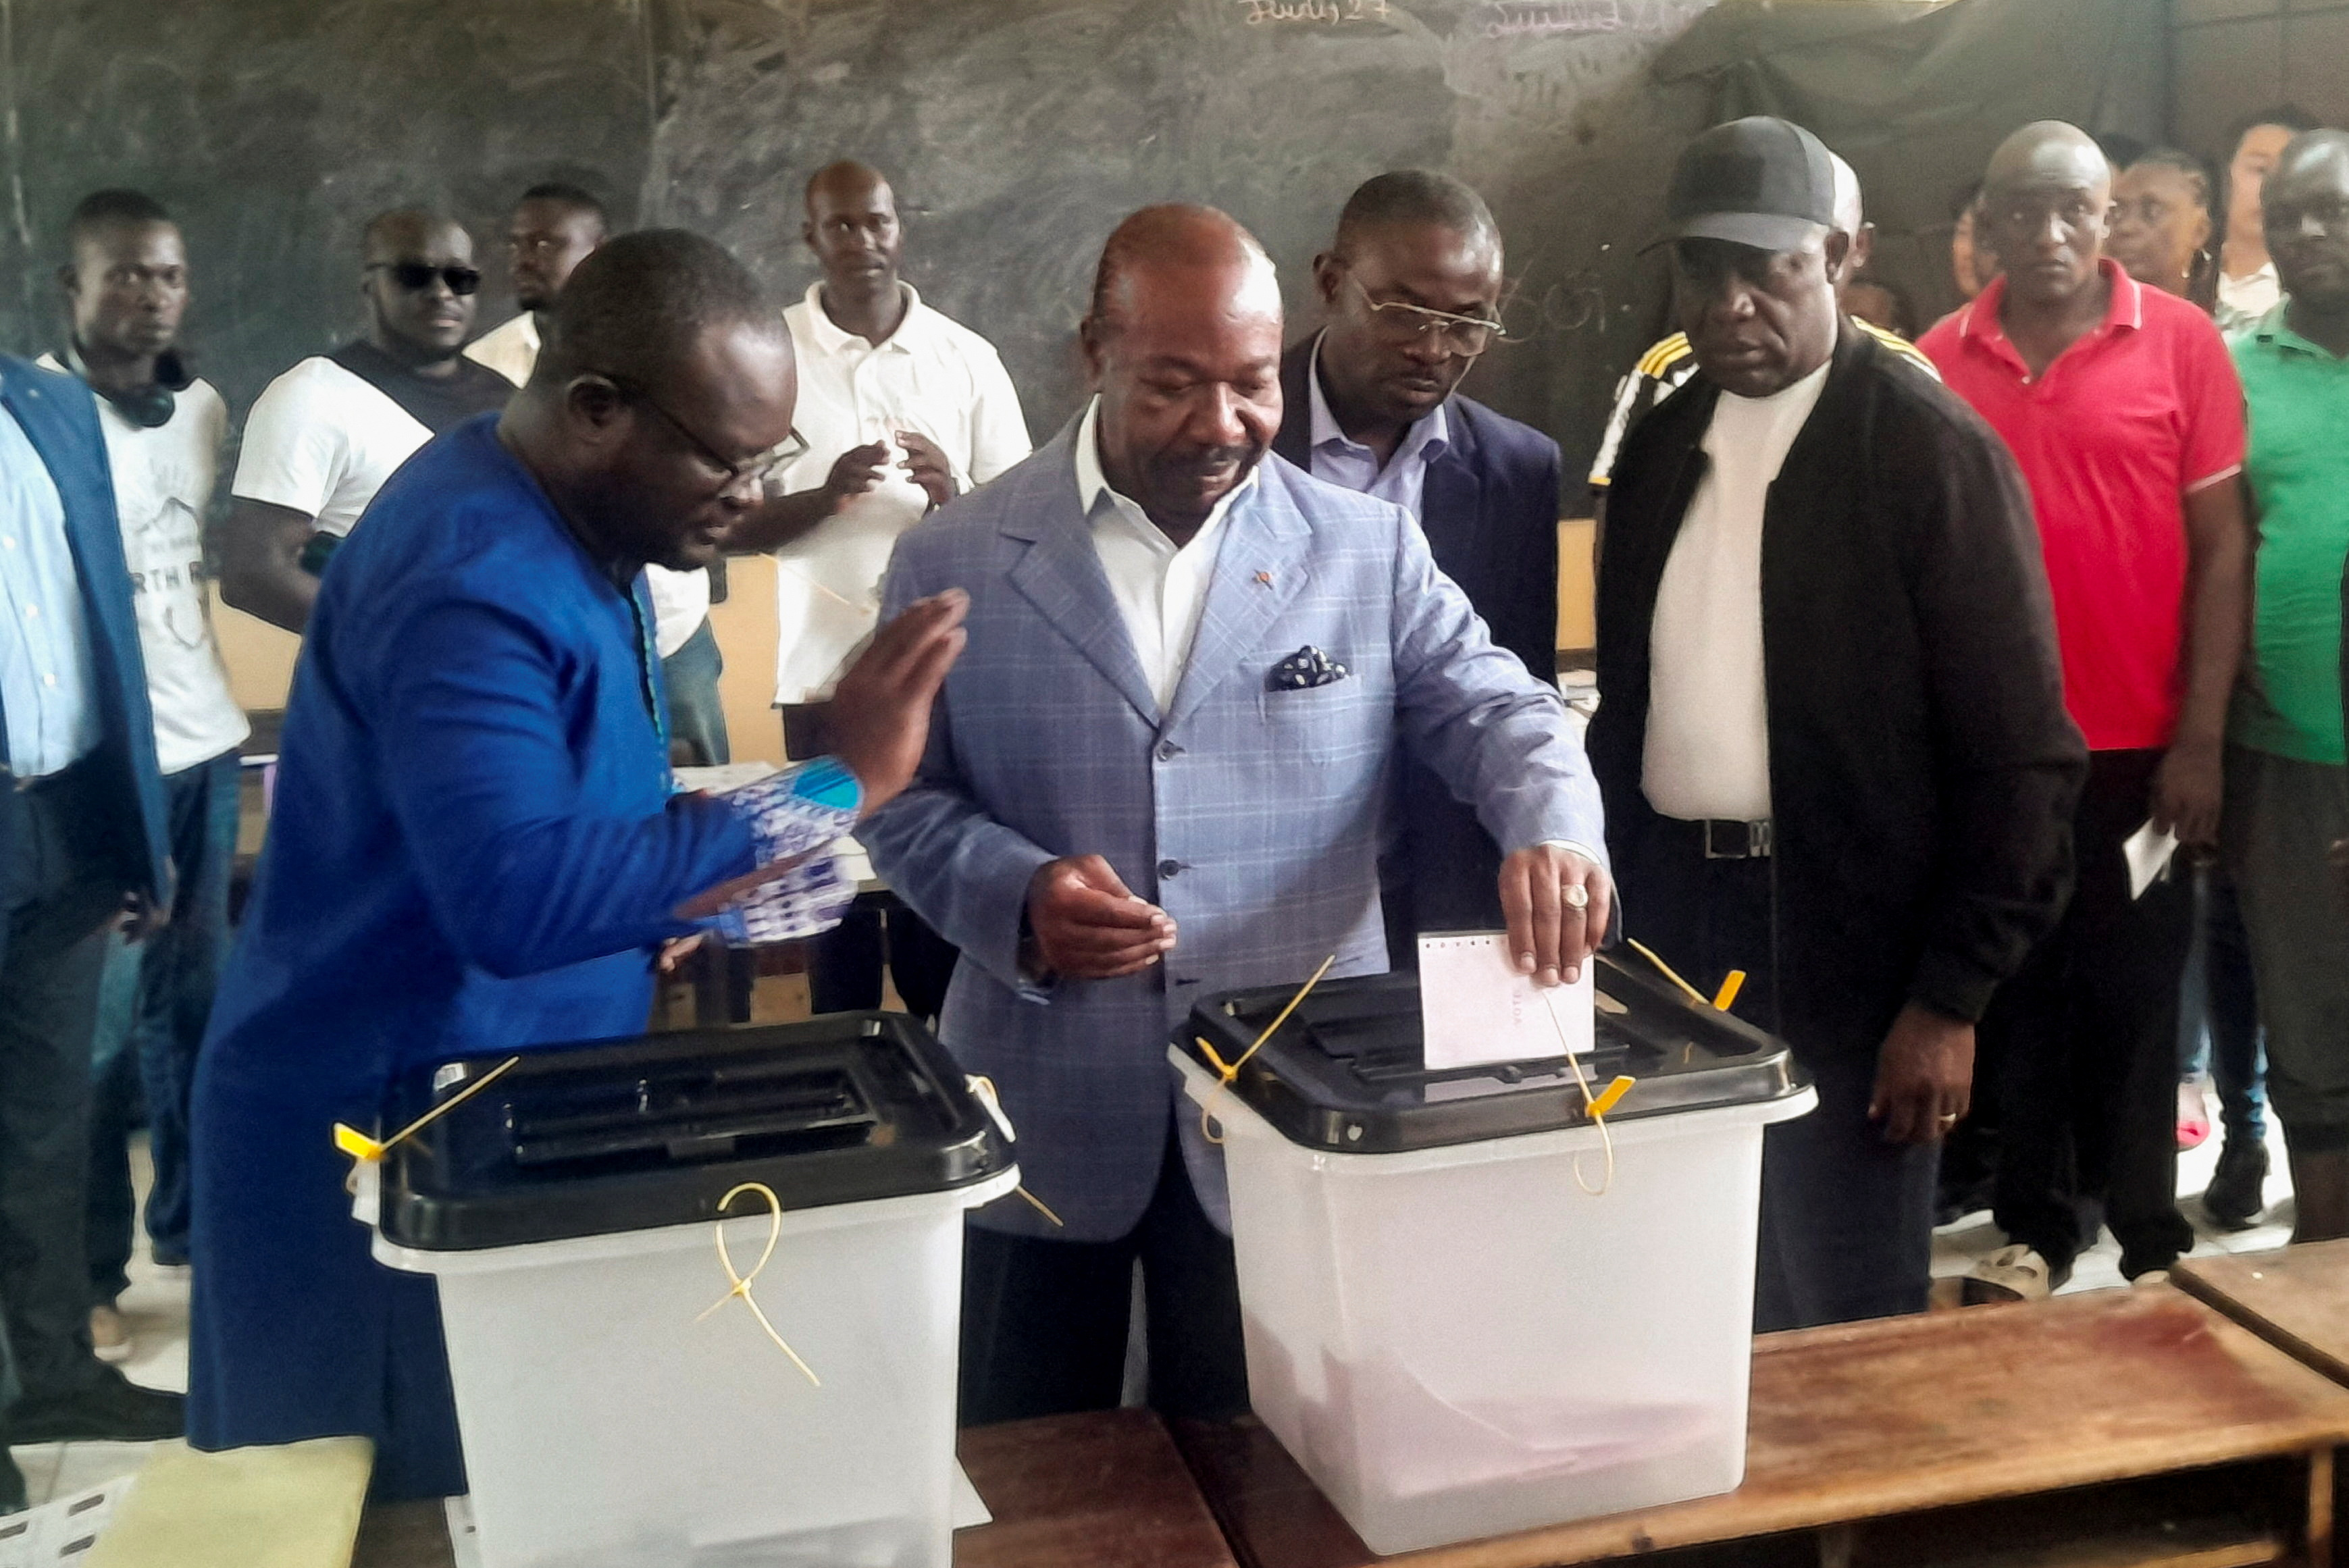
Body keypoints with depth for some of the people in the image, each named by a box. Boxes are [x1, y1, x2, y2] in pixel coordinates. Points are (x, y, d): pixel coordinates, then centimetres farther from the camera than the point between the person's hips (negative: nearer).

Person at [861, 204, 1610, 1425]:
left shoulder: (1366, 548, 1)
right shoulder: (955, 564, -1)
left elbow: (1494, 708, -1)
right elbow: (903, 796, 2)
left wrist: (1553, 825, -23)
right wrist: (1017, 894, -17)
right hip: (1047, 1117, 0)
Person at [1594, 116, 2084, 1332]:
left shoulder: (1933, 451, -10)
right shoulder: (1660, 447, 8)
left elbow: (2019, 750, -12)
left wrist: (1951, 1000, -13)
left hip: (1846, 949, -5)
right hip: (1672, 913, 5)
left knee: (1837, 1328, 7)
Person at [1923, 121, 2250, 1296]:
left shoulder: (2180, 342, -3)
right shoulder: (1941, 361, 0)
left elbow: (2220, 548, -3)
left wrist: (2201, 740, -7)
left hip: (2139, 749, -1)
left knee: (2136, 999, 9)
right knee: (2016, 995, 11)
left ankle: (2150, 1229, 24)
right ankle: (2033, 1224, 25)